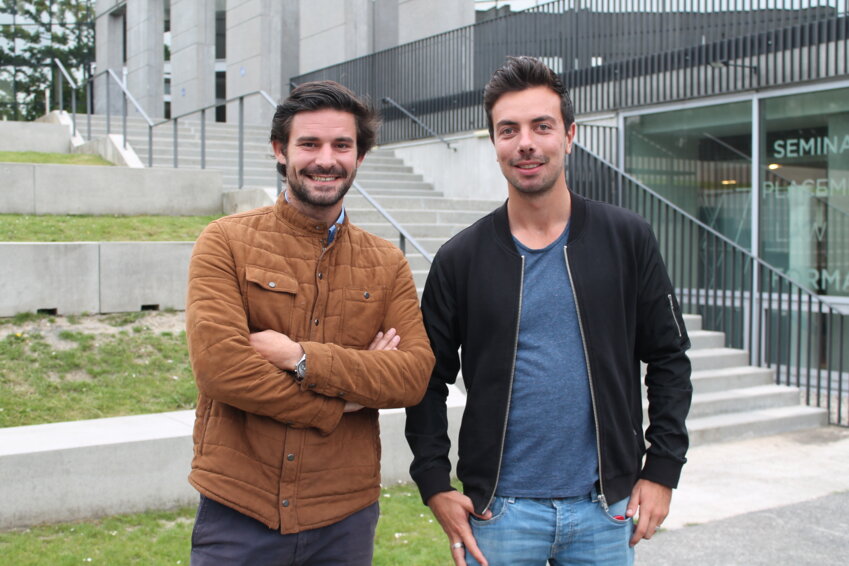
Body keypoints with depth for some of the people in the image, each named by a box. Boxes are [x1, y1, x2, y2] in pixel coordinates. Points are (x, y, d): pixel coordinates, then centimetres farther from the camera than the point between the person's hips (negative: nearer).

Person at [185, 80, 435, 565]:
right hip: (238, 511, -2)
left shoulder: (387, 265, 5)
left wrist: (301, 357, -18)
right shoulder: (227, 242, -3)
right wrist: (337, 404, -10)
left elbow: (415, 375, -7)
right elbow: (218, 364, -15)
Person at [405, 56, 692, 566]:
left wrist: (662, 469, 0)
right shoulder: (461, 259, -2)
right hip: (498, 509, 0)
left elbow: (669, 358, 4)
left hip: (605, 507, 1)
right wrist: (435, 486, -2)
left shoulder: (627, 239, -1)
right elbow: (429, 380, 4)